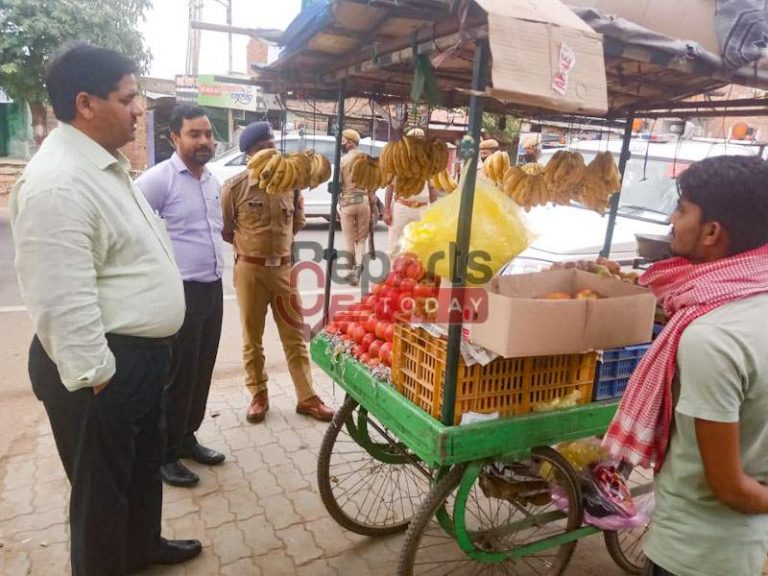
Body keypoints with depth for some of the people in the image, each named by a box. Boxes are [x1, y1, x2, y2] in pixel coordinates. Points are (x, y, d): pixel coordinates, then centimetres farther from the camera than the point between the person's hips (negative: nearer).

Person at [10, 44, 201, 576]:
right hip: (105, 367, -10)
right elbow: (64, 301, -27)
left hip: (141, 353, 10)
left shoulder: (107, 164, 11)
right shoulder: (58, 183, -24)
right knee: (103, 486, 11)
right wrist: (93, 378, -20)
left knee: (145, 462, 27)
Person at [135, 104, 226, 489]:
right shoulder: (159, 178, -13)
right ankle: (165, 453, 19)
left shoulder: (212, 180, 12)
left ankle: (187, 438, 33)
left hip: (213, 289, 8)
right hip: (180, 292, -7)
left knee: (202, 371, 16)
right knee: (177, 376, 2)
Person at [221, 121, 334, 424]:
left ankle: (307, 397, 17)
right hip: (250, 269, -2)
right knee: (252, 337, 9)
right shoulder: (234, 187, -8)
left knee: (294, 335, 7)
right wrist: (249, 245, 7)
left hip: (283, 268, 3)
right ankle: (259, 396, 24)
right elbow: (223, 229, 3)